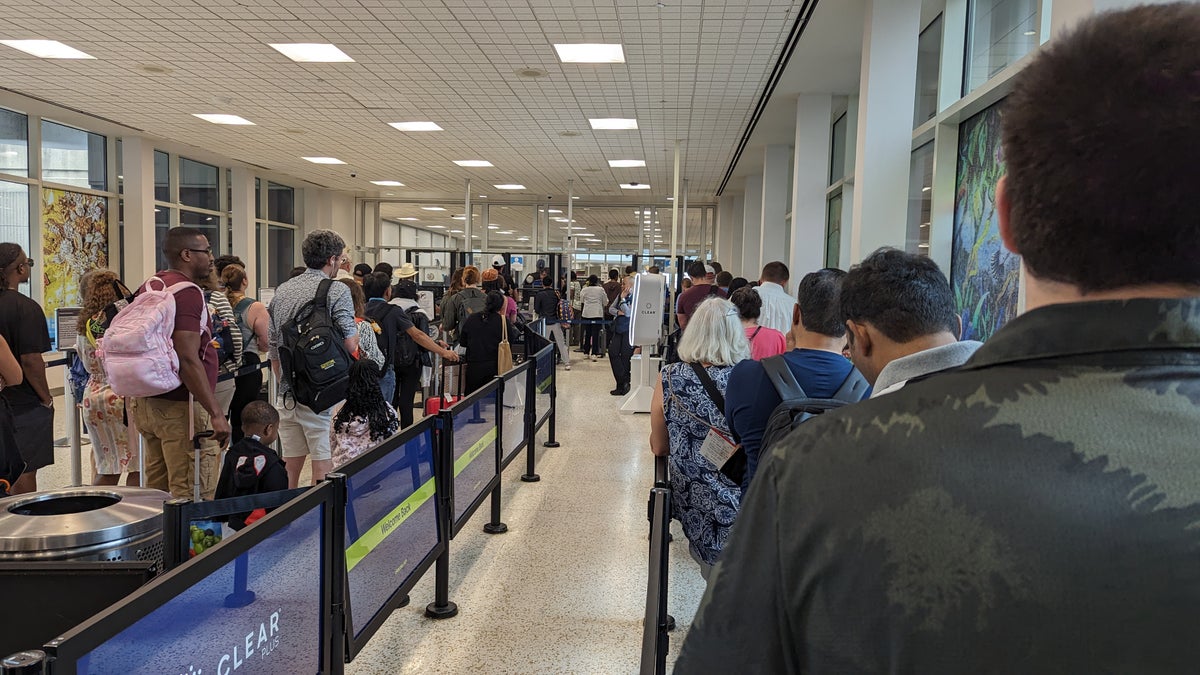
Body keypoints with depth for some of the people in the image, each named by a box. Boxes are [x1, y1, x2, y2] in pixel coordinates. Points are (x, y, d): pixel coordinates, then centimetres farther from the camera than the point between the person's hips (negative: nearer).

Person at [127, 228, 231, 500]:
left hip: (146, 402, 10)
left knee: (156, 490, 16)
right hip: (180, 406, -10)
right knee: (193, 498, -4)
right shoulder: (188, 292, -16)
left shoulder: (149, 285, 14)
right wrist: (216, 413, -24)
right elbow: (188, 359, -24)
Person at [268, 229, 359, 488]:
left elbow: (273, 348, 15)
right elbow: (350, 344, -15)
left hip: (287, 394, 6)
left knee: (291, 465, 14)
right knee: (323, 466, 0)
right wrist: (356, 326, 6)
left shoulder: (282, 291, 11)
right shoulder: (337, 291, -9)